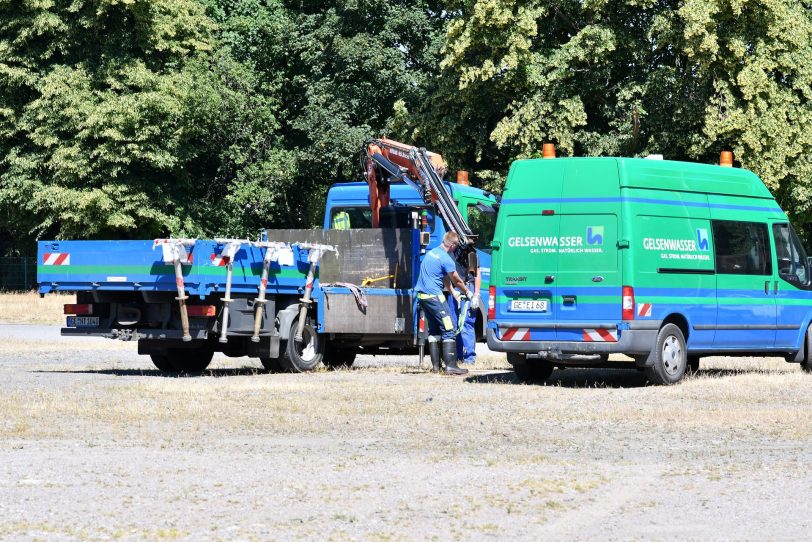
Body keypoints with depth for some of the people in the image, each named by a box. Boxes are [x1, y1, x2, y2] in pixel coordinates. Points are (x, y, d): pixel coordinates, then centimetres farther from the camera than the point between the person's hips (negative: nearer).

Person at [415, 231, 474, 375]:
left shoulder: (430, 253, 13)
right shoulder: (446, 260, -14)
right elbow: (457, 281, -1)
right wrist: (468, 293, 16)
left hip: (421, 295, 9)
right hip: (434, 296, -9)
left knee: (433, 330, 15)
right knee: (449, 330, -7)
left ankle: (435, 365, 14)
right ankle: (451, 366, -13)